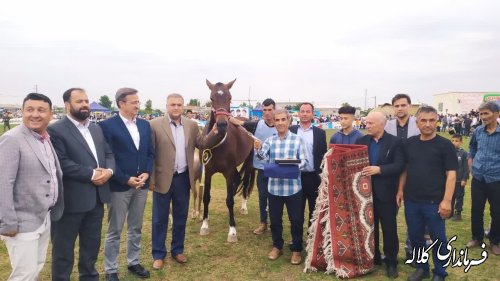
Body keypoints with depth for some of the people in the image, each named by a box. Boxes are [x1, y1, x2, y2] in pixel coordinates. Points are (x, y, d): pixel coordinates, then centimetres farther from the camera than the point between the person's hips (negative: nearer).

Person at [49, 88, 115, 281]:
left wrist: (109, 170, -11)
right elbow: (62, 163, -20)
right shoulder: (55, 130, -11)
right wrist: (91, 174, -20)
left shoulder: (97, 129, 13)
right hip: (71, 199, -7)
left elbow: (109, 153, 10)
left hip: (96, 197, 7)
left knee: (92, 244, 20)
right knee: (64, 248, 10)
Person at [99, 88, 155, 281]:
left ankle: (133, 262, 32)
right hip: (119, 186, -5)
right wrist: (126, 179, -17)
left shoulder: (145, 125, 7)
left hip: (141, 184, 5)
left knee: (136, 228, 17)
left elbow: (150, 152, 9)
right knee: (114, 231, 7)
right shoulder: (107, 126, -10)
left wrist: (147, 173, -7)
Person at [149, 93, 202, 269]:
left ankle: (177, 250, 31)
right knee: (160, 218, 9)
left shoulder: (192, 125, 4)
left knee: (181, 216, 15)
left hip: (183, 178, 3)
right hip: (163, 178, -3)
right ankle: (158, 254, 23)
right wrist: (150, 178, -9)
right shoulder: (155, 125, -8)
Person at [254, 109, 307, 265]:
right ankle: (277, 246, 32)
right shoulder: (270, 140, 5)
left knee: (296, 219, 6)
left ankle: (296, 250, 23)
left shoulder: (297, 140, -1)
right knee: (275, 219, 13)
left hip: (293, 187, -2)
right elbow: (263, 156, -11)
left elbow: (304, 161, -5)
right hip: (274, 186, 2)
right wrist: (258, 149, -33)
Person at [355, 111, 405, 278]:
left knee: (389, 228, 7)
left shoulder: (395, 142, -6)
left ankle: (391, 262, 21)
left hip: (386, 193, -3)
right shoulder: (361, 141, 4)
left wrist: (379, 169, -24)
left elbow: (399, 165, -14)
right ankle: (372, 258, 29)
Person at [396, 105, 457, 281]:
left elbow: (451, 174, -10)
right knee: (415, 237, 14)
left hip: (434, 202, -4)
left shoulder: (445, 145, -7)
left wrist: (447, 200, -16)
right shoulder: (409, 143, 5)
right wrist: (400, 190, 7)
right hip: (411, 201, 4)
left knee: (438, 239, 8)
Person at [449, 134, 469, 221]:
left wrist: (464, 179, -10)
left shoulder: (463, 153, -9)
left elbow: (466, 168, -7)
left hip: (459, 180, -3)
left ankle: (458, 213, 17)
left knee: (459, 197, 7)